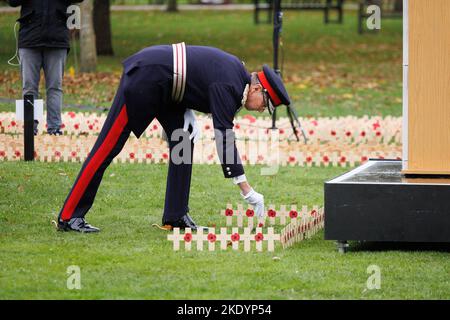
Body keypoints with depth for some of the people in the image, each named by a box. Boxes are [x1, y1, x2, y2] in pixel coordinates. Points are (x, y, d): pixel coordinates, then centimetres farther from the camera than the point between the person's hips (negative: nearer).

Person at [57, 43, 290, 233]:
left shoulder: (237, 71, 8)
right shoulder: (228, 86, -20)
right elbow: (224, 137, -23)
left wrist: (189, 116, 0)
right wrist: (246, 190, -23)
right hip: (145, 77, -10)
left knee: (183, 141, 6)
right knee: (109, 146, -8)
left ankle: (175, 217, 8)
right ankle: (69, 216, -7)